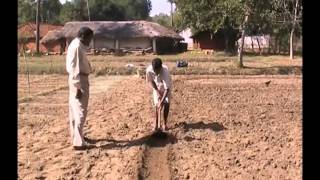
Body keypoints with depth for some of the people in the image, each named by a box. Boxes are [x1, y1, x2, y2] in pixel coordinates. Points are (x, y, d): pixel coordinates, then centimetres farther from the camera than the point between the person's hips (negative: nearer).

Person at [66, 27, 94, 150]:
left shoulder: (77, 45, 15)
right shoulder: (77, 47, -17)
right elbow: (75, 68, -22)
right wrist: (78, 87, -23)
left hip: (77, 80, 11)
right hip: (79, 81, -11)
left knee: (75, 110, 17)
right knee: (81, 111, -8)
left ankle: (75, 137, 29)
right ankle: (78, 142, -6)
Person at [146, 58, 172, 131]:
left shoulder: (165, 72, -41)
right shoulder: (149, 70, -32)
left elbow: (167, 89, -38)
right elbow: (149, 81, -11)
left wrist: (162, 101, -41)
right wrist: (157, 91, -18)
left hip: (166, 87, -2)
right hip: (156, 87, 2)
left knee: (166, 104, -7)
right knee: (157, 105, -5)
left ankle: (165, 124, 6)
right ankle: (156, 123, 8)